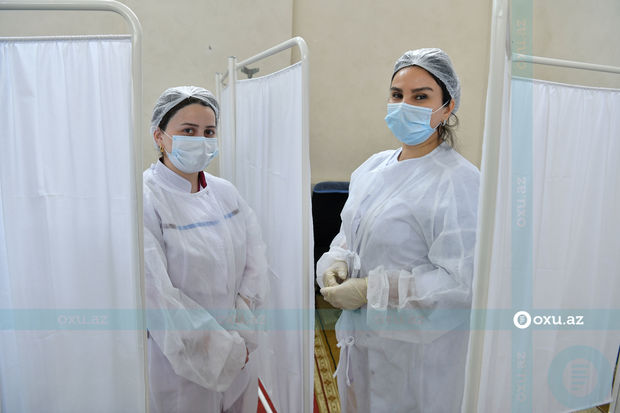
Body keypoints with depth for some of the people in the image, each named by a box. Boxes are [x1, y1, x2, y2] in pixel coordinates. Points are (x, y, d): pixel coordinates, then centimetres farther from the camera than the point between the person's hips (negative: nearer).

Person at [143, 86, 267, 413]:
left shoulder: (225, 192, 3)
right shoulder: (145, 199, -16)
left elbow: (255, 254, 2)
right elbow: (156, 294, -21)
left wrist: (240, 325, -10)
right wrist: (226, 349, -17)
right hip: (179, 359, -5)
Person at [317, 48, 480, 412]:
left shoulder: (459, 183, -20)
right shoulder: (374, 167, 4)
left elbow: (461, 281, -24)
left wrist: (370, 290, -24)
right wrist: (336, 262, -7)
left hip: (417, 350, -6)